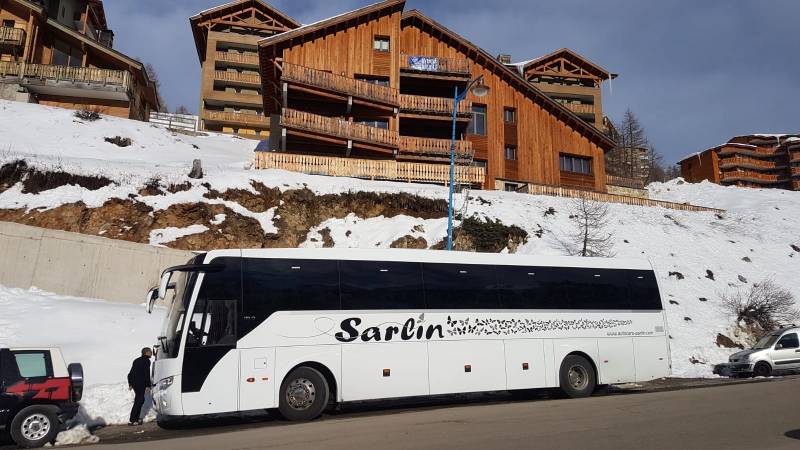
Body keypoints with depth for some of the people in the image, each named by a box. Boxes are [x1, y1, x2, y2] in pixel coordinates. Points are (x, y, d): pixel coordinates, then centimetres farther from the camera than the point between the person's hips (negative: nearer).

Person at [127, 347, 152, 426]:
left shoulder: (136, 360, 20)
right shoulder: (146, 361, -7)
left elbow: (130, 373, 22)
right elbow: (147, 374, -14)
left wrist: (130, 384, 26)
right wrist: (148, 385, -14)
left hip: (134, 383, 9)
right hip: (140, 383, -9)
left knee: (140, 399, 18)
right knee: (138, 401, -5)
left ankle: (137, 418, 19)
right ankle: (132, 421, -7)